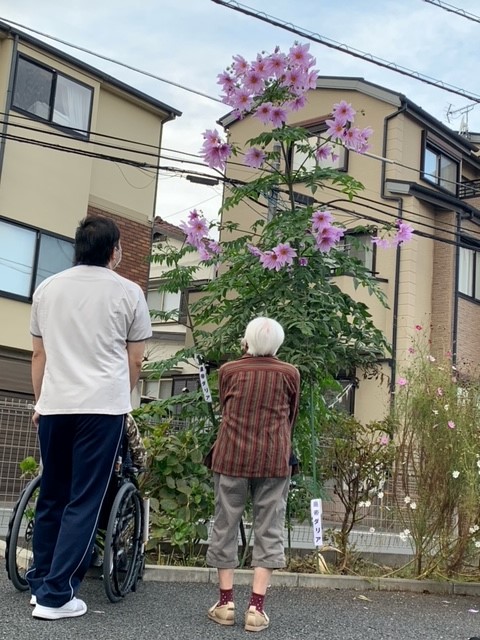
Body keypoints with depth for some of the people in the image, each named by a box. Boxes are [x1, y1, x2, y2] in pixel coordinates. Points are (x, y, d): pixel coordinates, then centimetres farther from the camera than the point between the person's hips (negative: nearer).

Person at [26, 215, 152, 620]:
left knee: (51, 496, 16)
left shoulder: (48, 288, 11)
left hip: (54, 406, 4)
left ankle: (40, 583, 23)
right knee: (84, 501, 0)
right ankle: (56, 595, 1)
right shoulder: (128, 292, 0)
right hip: (103, 407, -4)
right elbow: (135, 361, 5)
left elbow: (39, 354, 16)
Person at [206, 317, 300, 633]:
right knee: (269, 530, 3)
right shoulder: (290, 373, 4)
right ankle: (257, 607, -1)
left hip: (231, 456, 1)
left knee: (226, 525, 9)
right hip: (274, 460, -1)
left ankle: (226, 602, 12)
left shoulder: (228, 371, 5)